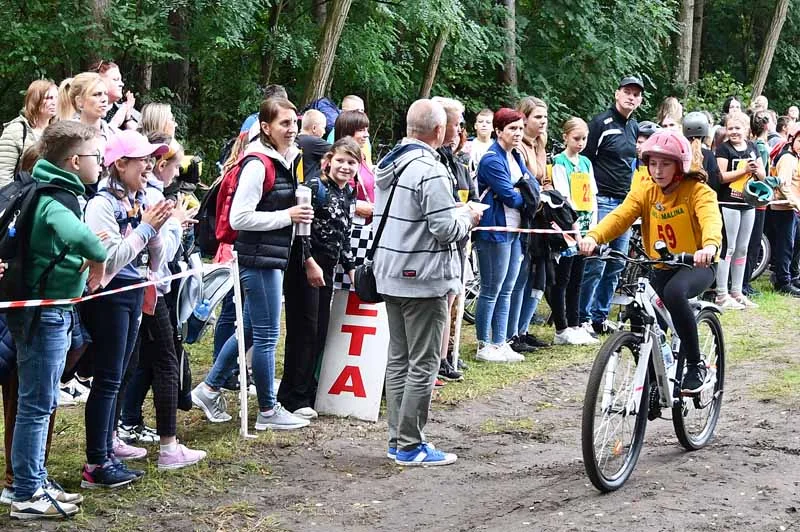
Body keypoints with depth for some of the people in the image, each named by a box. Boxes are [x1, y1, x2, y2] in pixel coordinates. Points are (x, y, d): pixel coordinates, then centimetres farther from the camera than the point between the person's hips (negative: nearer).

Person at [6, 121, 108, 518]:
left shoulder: (54, 191, 11)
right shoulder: (55, 199, -19)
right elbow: (76, 234, -38)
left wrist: (84, 260, 5)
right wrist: (97, 259, -22)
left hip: (53, 311, 10)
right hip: (44, 313, -10)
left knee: (41, 403, 17)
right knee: (37, 404, -3)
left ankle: (36, 482, 26)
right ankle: (27, 496, 4)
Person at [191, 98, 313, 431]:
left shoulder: (288, 161, 11)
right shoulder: (258, 165, -17)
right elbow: (239, 217, -21)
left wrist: (300, 213, 7)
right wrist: (287, 216, -19)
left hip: (273, 258, 10)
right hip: (259, 258, -10)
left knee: (251, 330, 17)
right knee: (267, 335, 0)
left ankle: (209, 389, 28)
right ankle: (268, 412, 10)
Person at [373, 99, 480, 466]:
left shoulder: (388, 165, 10)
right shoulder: (430, 170, -18)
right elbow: (446, 230, -21)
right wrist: (468, 219, 0)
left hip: (391, 276, 9)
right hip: (424, 279, -9)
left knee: (398, 359, 13)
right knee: (423, 365, -2)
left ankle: (397, 440, 18)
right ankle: (410, 446, 0)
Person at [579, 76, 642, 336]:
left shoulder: (634, 127, 15)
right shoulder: (601, 123, -7)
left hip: (626, 203, 7)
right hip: (603, 201, -7)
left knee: (616, 265, 8)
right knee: (596, 263, -10)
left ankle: (600, 316, 16)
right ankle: (583, 317, -2)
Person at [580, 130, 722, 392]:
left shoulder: (697, 191, -13)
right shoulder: (646, 193, 0)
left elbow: (711, 218, -34)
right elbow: (619, 216, -17)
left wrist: (710, 245, -58)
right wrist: (593, 236, -39)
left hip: (697, 265, -6)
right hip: (660, 268, 6)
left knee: (674, 292, -36)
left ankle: (696, 365, -21)